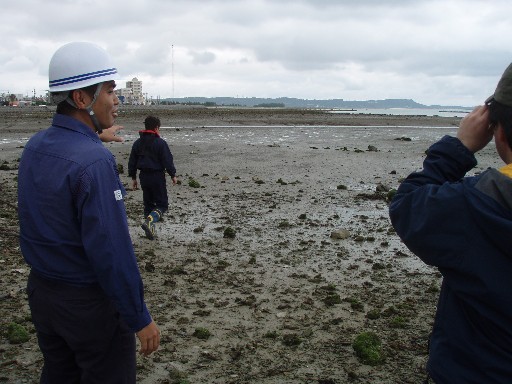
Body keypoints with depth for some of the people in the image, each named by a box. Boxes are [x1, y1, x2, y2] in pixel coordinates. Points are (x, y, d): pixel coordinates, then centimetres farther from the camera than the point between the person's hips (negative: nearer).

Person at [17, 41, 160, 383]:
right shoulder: (95, 162, -26)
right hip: (88, 302, -8)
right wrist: (140, 318, -18)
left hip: (41, 291, 8)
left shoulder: (34, 147, -1)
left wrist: (95, 139, 36)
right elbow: (111, 251, -27)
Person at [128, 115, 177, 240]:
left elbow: (132, 162, 11)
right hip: (157, 176, -6)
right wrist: (173, 175, 1)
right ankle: (149, 221, -25)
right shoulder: (160, 143, -12)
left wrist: (133, 178, 19)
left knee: (148, 204, 16)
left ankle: (150, 231, 18)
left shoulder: (137, 143, 7)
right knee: (162, 204, 1)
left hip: (144, 177, 6)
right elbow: (168, 161, -11)